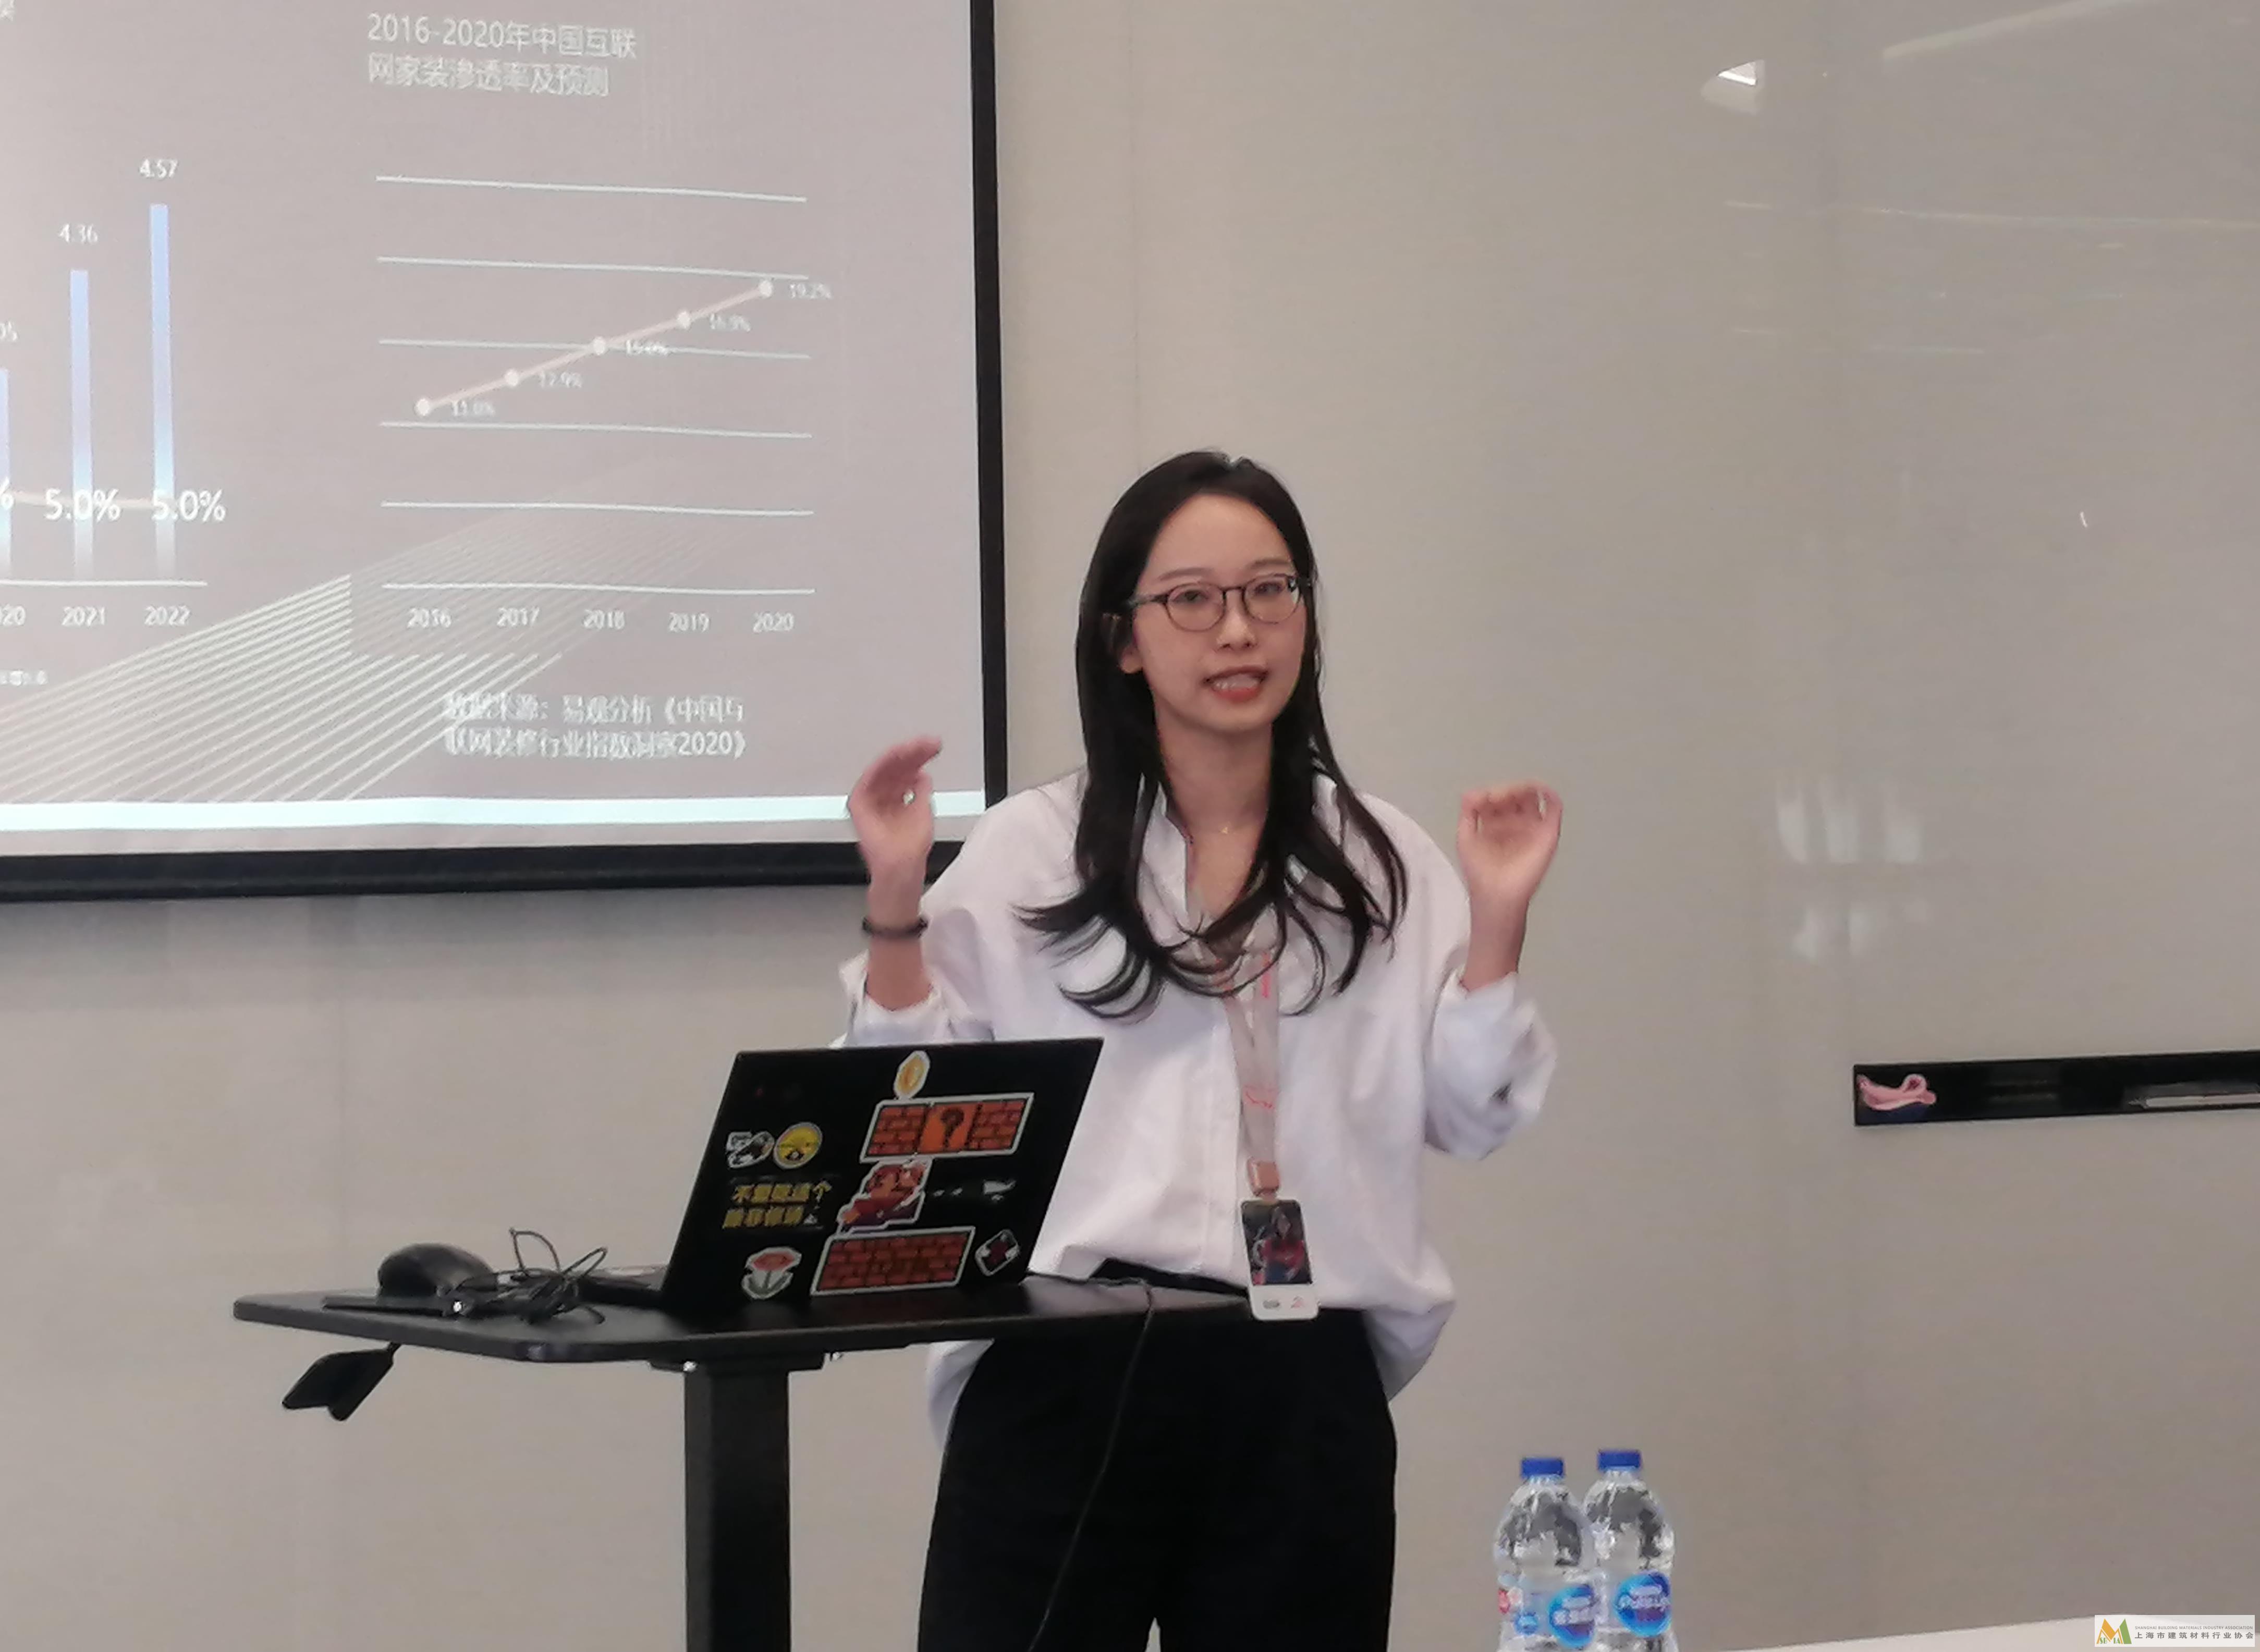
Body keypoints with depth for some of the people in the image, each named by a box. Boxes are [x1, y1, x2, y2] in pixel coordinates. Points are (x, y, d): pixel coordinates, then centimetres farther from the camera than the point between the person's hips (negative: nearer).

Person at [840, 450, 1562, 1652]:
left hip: (1304, 1384, 2)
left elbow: (1468, 1114, 8)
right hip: (1066, 1373, -2)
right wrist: (896, 898, -8)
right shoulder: (1029, 852, 3)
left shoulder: (1380, 861, 10)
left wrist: (1497, 919, -3)